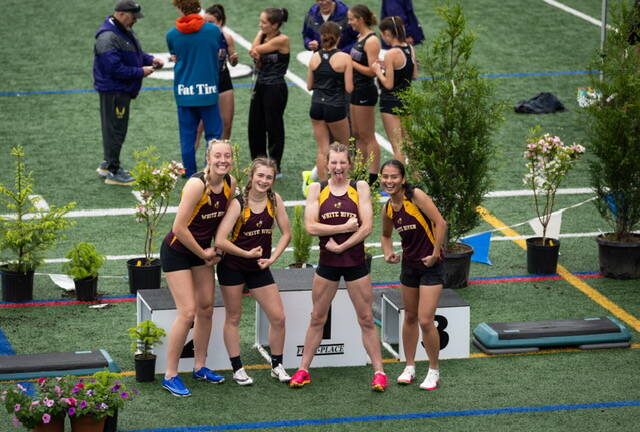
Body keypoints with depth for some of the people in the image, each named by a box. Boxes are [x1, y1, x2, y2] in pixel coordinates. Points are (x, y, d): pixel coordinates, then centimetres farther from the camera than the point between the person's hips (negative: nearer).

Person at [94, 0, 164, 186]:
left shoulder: (125, 32, 11)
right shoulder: (108, 38, -23)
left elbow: (136, 53, 24)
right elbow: (115, 69, -26)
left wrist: (151, 59, 5)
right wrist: (141, 71, -19)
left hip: (123, 90, 10)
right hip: (113, 91, -10)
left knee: (117, 129, 19)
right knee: (115, 129, -5)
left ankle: (108, 164, 32)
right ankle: (113, 172, 1)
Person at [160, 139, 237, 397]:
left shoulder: (230, 183, -5)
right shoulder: (197, 185, -27)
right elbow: (179, 227, -25)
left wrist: (216, 250, 2)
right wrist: (203, 254, -14)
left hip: (202, 251, 7)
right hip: (177, 252, -7)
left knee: (206, 308, 12)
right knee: (188, 312, -11)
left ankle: (200, 366, 29)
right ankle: (170, 376, -2)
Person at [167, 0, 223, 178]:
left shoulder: (172, 34, -4)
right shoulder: (213, 30, -6)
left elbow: (175, 57, 10)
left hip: (183, 91, 1)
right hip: (208, 91, -1)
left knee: (187, 135, 10)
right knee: (213, 133, 6)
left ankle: (190, 174, 12)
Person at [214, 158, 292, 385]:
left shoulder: (274, 200, -5)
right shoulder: (238, 204, -17)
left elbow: (286, 234, 4)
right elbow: (220, 241, -22)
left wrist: (271, 259, -7)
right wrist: (248, 254, -15)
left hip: (259, 268, 4)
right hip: (232, 267, -4)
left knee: (278, 317, 1)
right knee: (233, 318, 5)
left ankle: (277, 366, 17)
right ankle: (237, 369, 15)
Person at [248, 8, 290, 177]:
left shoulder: (282, 40, -16)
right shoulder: (263, 37, 6)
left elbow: (254, 50, -16)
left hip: (275, 89, -8)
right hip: (260, 86, 8)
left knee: (274, 128, 2)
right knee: (255, 127, 12)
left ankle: (275, 168, 14)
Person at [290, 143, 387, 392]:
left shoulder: (360, 188, -1)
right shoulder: (317, 189, 1)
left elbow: (366, 227, -9)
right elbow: (310, 226, -9)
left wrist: (340, 246, -14)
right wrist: (344, 227, -15)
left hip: (355, 262, -1)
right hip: (327, 263, 1)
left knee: (366, 319, 3)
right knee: (317, 319, 9)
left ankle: (379, 371, 9)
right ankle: (303, 370, 17)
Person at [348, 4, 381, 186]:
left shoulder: (371, 41, -17)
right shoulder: (360, 37, 10)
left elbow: (372, 71, -22)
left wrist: (351, 62, -17)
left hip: (366, 91, -10)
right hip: (357, 90, 10)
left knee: (368, 137, -3)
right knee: (357, 135, 17)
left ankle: (373, 177, 2)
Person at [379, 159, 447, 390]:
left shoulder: (416, 196, -17)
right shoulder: (388, 209, 3)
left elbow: (440, 223, -21)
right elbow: (386, 235, 21)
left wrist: (435, 254, -18)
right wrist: (388, 252, 2)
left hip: (430, 265, -7)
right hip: (409, 265, 7)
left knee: (425, 320, -9)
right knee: (410, 317, 15)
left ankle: (434, 372, 7)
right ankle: (409, 367, 29)